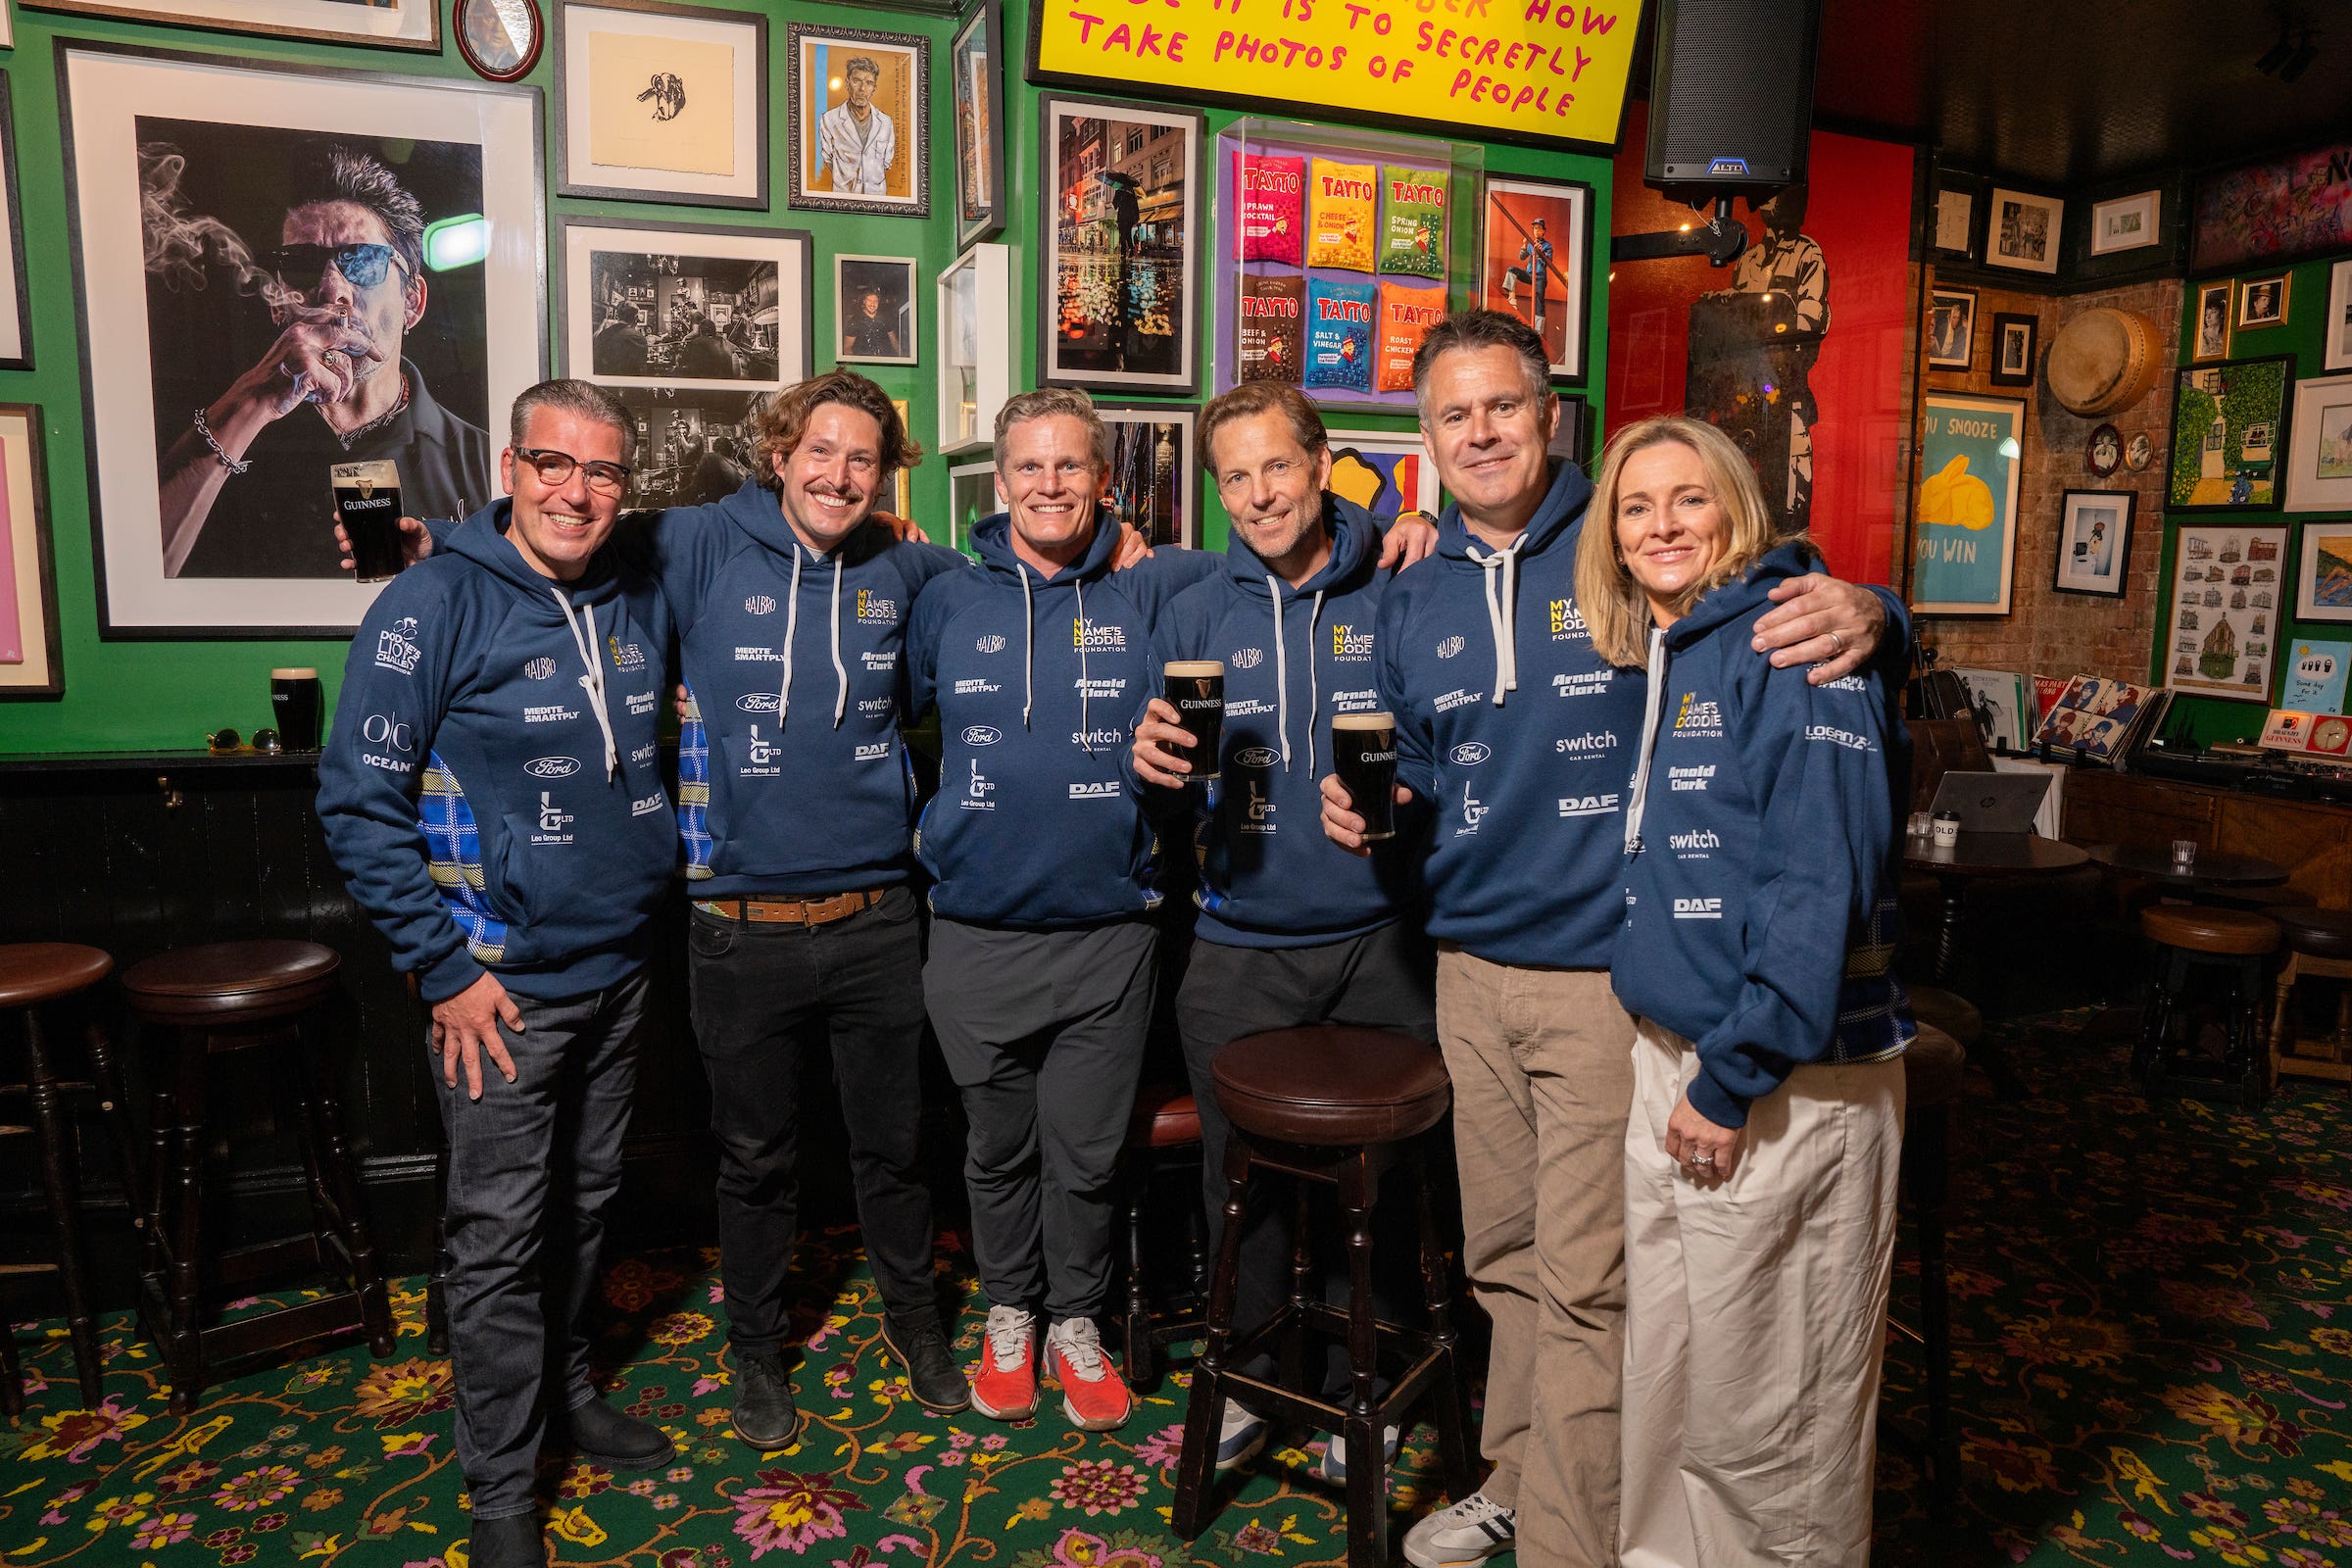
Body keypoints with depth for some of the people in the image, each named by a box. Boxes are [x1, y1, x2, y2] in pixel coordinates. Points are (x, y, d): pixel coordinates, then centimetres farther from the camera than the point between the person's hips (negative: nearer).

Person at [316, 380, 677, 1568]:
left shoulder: (643, 603, 3)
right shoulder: (434, 604, -13)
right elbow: (358, 801, -13)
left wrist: (651, 900, 8)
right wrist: (444, 967, -14)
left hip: (620, 970, 5)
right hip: (501, 982, -5)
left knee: (585, 1204, 19)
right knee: (501, 1237, 3)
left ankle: (564, 1392, 39)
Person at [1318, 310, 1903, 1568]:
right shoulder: (1409, 606, 10)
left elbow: (1797, 617, -6)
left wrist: (1865, 612, -28)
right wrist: (1377, 817, -1)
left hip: (1608, 977, -5)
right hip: (1471, 970, 6)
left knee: (1584, 1283, 2)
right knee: (1507, 1260, 19)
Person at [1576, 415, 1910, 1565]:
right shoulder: (1652, 660, 12)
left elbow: (1820, 880, -21)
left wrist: (1737, 1077, -19)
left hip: (1782, 1083, -8)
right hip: (1669, 1058, 8)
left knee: (1762, 1405, 7)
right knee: (1664, 1371, 19)